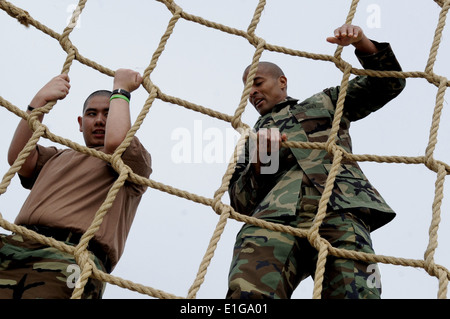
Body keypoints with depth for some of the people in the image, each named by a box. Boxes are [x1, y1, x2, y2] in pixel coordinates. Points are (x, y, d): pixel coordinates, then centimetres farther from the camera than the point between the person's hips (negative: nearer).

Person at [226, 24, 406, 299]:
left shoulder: (325, 103, 36)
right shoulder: (252, 139, 38)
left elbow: (389, 84, 32)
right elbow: (240, 204, 25)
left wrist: (362, 44, 15)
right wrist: (259, 161, 5)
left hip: (338, 211, 0)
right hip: (273, 216, 1)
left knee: (355, 291, -29)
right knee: (248, 293, -33)